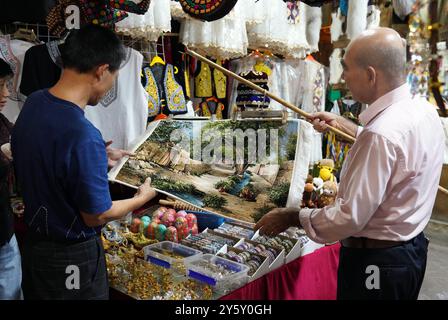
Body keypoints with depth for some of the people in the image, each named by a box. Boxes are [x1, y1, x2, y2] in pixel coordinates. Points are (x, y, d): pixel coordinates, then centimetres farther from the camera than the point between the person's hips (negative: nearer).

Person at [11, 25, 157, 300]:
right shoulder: (83, 136, -33)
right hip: (71, 258, -7)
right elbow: (97, 216, -22)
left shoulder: (33, 103, -8)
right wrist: (142, 198, -6)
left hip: (34, 240, 8)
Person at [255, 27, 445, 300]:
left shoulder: (381, 133, -31)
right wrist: (343, 125, 16)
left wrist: (291, 218, -16)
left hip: (376, 262, -9)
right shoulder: (424, 109, -2)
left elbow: (350, 218, -29)